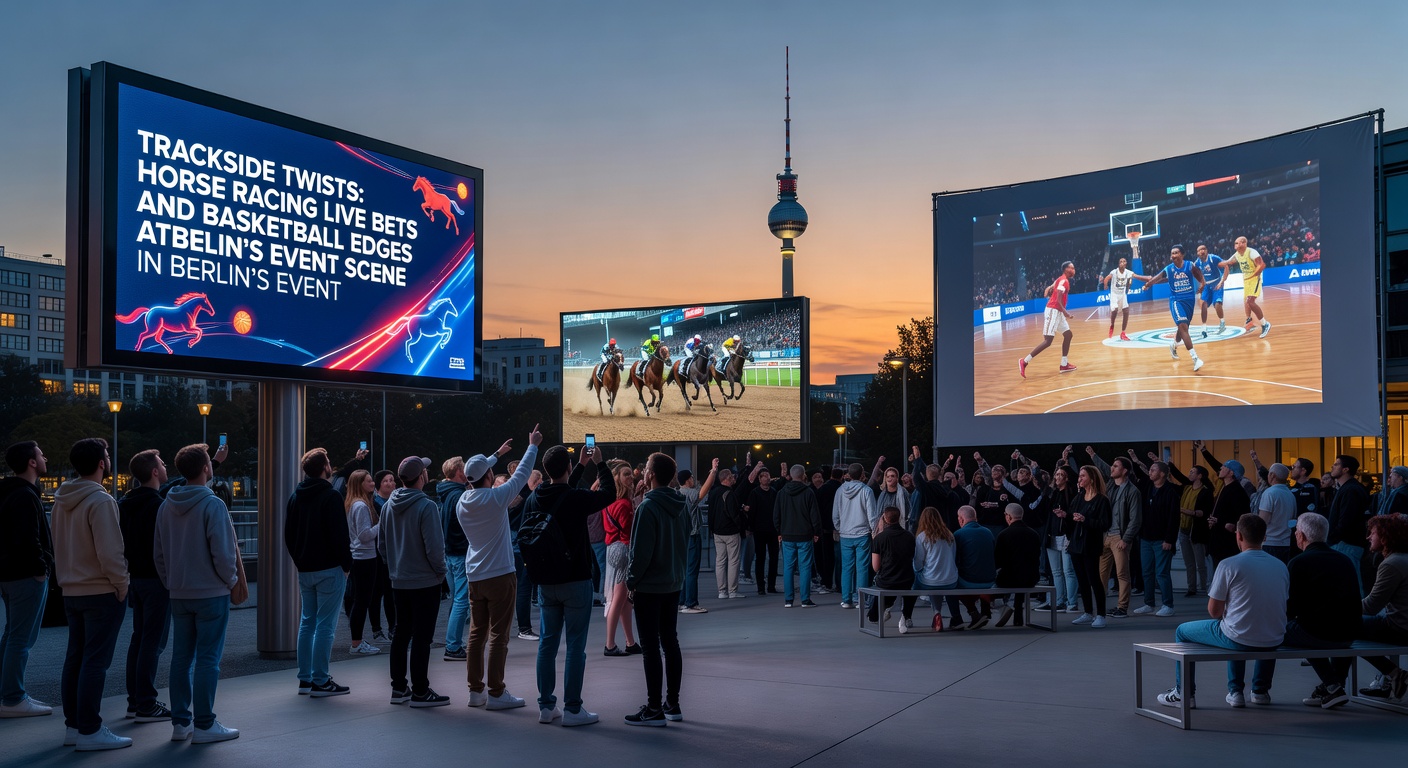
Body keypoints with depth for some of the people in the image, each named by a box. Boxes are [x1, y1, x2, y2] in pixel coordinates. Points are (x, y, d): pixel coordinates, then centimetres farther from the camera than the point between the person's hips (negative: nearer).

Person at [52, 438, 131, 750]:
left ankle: (73, 725, 21)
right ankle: (89, 731, -1)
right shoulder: (100, 501, -17)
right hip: (102, 592, -8)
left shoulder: (61, 501, 9)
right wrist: (121, 584, -11)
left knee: (75, 658, 13)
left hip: (72, 592, 8)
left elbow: (59, 547, 16)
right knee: (95, 661, -4)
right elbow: (109, 553, -22)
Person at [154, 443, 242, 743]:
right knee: (208, 659, -1)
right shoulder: (213, 504, -14)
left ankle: (180, 722, 16)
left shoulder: (166, 506, 7)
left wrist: (171, 583, 19)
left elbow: (158, 553, 12)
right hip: (211, 592, -6)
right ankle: (204, 725, 2)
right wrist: (232, 582, -2)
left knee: (182, 657, 11)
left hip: (179, 595, 7)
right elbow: (223, 552, -16)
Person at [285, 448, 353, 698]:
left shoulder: (296, 496, 11)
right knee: (325, 625, -5)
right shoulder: (331, 496, -13)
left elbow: (288, 534, 16)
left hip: (304, 570, 8)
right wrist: (347, 564, -6)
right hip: (329, 569, -8)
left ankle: (305, 679, 17)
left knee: (307, 622, 13)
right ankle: (320, 681, -4)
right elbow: (340, 535, -16)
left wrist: (299, 561, 18)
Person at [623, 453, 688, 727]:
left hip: (649, 586, -8)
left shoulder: (648, 506, -17)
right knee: (670, 642, 13)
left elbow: (641, 550, -18)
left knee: (651, 647, -2)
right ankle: (672, 704, 19)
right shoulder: (678, 504, 6)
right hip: (673, 583, 8)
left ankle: (654, 709, 2)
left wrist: (631, 581, -9)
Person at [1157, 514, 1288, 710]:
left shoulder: (1229, 565, -13)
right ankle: (1261, 691, 41)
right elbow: (1278, 607, 15)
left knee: (1182, 631, 18)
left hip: (1238, 639, -5)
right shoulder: (1281, 566, 3)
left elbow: (1214, 611, -8)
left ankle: (1183, 693, 23)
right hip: (1274, 640, 5)